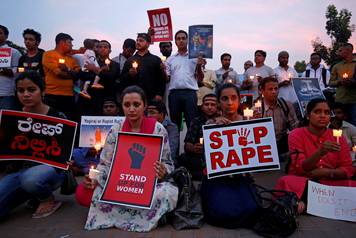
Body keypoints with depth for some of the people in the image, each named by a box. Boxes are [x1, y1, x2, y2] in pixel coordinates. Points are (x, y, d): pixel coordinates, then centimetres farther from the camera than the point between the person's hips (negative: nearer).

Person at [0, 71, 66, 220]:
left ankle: (49, 200, -4)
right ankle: (36, 195, 9)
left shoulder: (57, 117, -8)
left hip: (51, 167, -3)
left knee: (29, 179, -36)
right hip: (21, 169, 3)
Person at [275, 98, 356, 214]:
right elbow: (300, 169, -12)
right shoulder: (296, 134, -4)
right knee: (286, 182, -34)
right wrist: (321, 152, -29)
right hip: (301, 183, -3)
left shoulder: (338, 137, 7)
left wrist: (325, 172, -16)